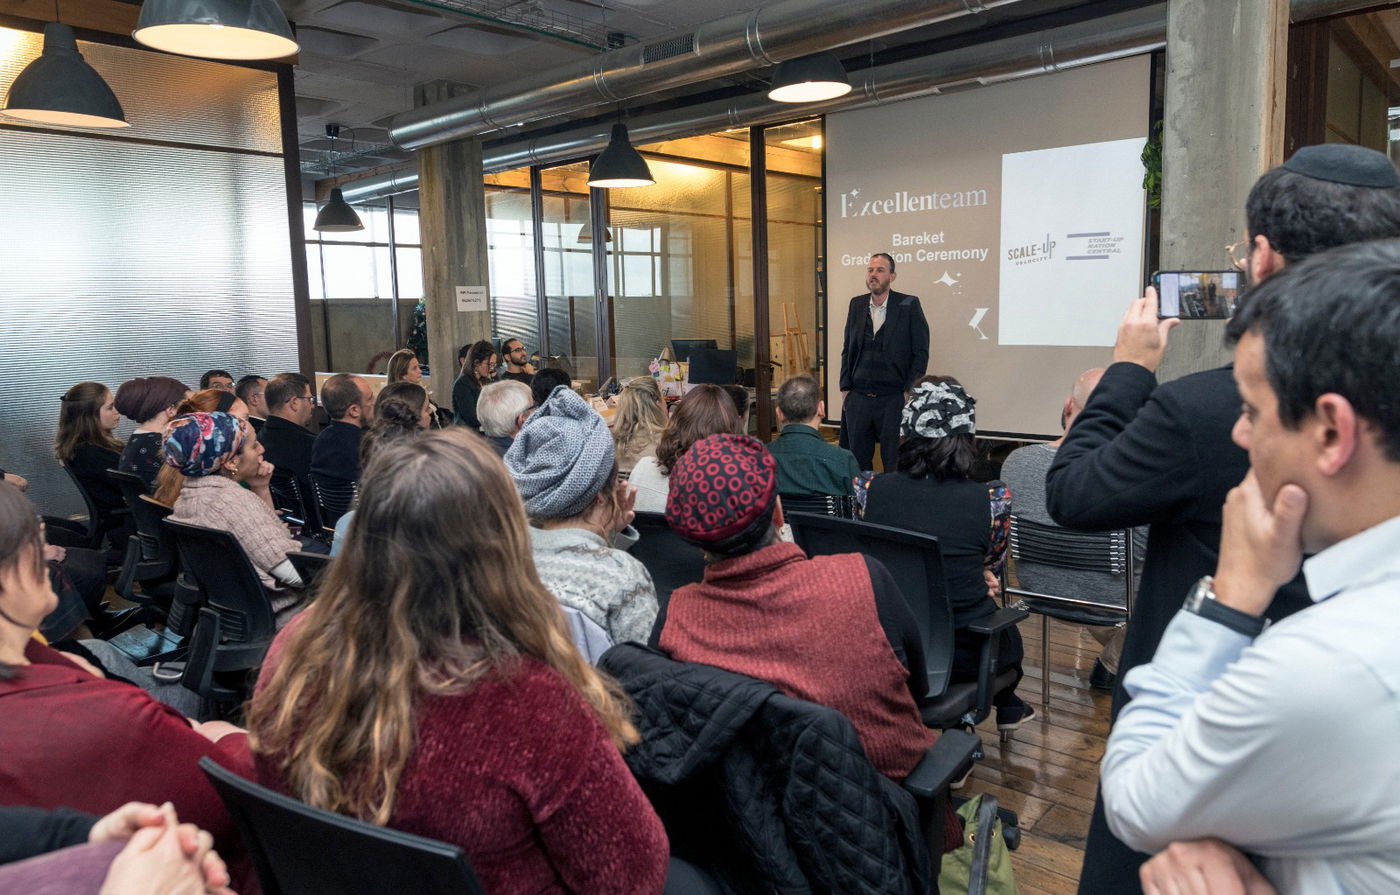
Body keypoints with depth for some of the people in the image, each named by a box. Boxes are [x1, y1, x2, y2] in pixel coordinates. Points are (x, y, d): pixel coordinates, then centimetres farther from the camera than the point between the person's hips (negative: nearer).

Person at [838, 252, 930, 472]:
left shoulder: (909, 305, -3)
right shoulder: (857, 305, 10)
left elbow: (921, 352, -4)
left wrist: (909, 392, -9)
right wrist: (845, 389, 7)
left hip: (894, 398, -4)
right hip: (858, 398, 4)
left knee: (895, 463, 2)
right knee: (858, 461, 9)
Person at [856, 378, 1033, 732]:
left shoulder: (869, 489, -12)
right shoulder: (993, 499, -19)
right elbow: (993, 560, 2)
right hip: (963, 654, -2)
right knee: (1010, 634, 34)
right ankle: (1007, 707, 61)